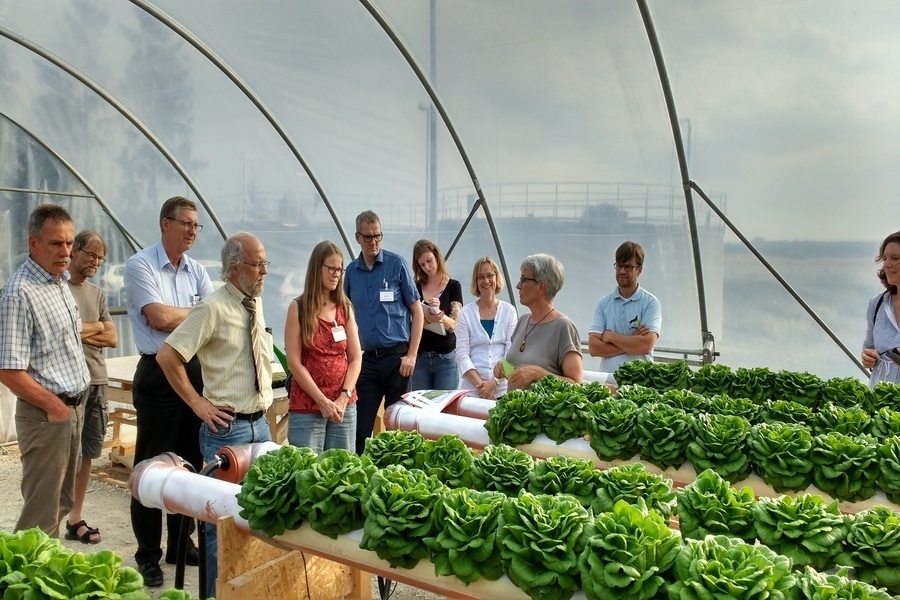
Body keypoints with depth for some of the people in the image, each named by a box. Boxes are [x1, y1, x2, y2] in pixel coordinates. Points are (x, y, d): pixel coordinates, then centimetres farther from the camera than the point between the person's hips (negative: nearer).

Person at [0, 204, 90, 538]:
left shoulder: (60, 282, 10)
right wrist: (55, 406, -14)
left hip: (73, 408, 9)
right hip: (45, 414, -9)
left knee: (61, 502, 19)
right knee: (41, 513, 0)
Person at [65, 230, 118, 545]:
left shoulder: (96, 294, 17)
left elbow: (112, 339, 11)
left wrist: (81, 332, -4)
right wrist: (96, 327, -3)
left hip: (97, 380, 6)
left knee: (88, 453, 10)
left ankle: (75, 518, 20)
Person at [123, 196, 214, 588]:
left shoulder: (196, 270, 11)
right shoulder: (140, 266, -7)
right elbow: (159, 317, -18)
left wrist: (177, 315, -16)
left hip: (196, 370, 6)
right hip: (158, 374, -6)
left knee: (191, 462, 13)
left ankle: (181, 543, 27)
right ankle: (148, 555, 15)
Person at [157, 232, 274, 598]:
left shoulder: (256, 306, 9)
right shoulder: (213, 309, -14)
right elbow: (167, 356, -16)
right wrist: (197, 403, -12)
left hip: (260, 424, 7)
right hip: (228, 427, -7)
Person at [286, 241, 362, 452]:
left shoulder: (345, 308, 9)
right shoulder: (299, 308, -1)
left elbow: (356, 358, 7)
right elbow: (294, 362, -6)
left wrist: (344, 397, -7)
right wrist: (323, 401, -10)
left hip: (344, 407, 3)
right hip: (306, 409, -3)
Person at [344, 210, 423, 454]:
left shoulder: (396, 263, -2)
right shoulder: (352, 270, 8)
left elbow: (417, 312, -1)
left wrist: (411, 355, -8)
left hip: (397, 356, -3)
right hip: (368, 359, 3)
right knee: (360, 428, 4)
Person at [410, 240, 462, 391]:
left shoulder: (453, 286, 0)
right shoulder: (416, 288, 8)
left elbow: (453, 325, -8)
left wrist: (439, 314, -29)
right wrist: (428, 319, -22)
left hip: (446, 357, -2)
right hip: (420, 357, 2)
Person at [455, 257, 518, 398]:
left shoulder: (509, 311, 3)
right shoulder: (466, 312, 2)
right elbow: (462, 353, -3)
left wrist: (495, 382, -14)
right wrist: (480, 384, -13)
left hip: (503, 389, 0)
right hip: (471, 389, 0)